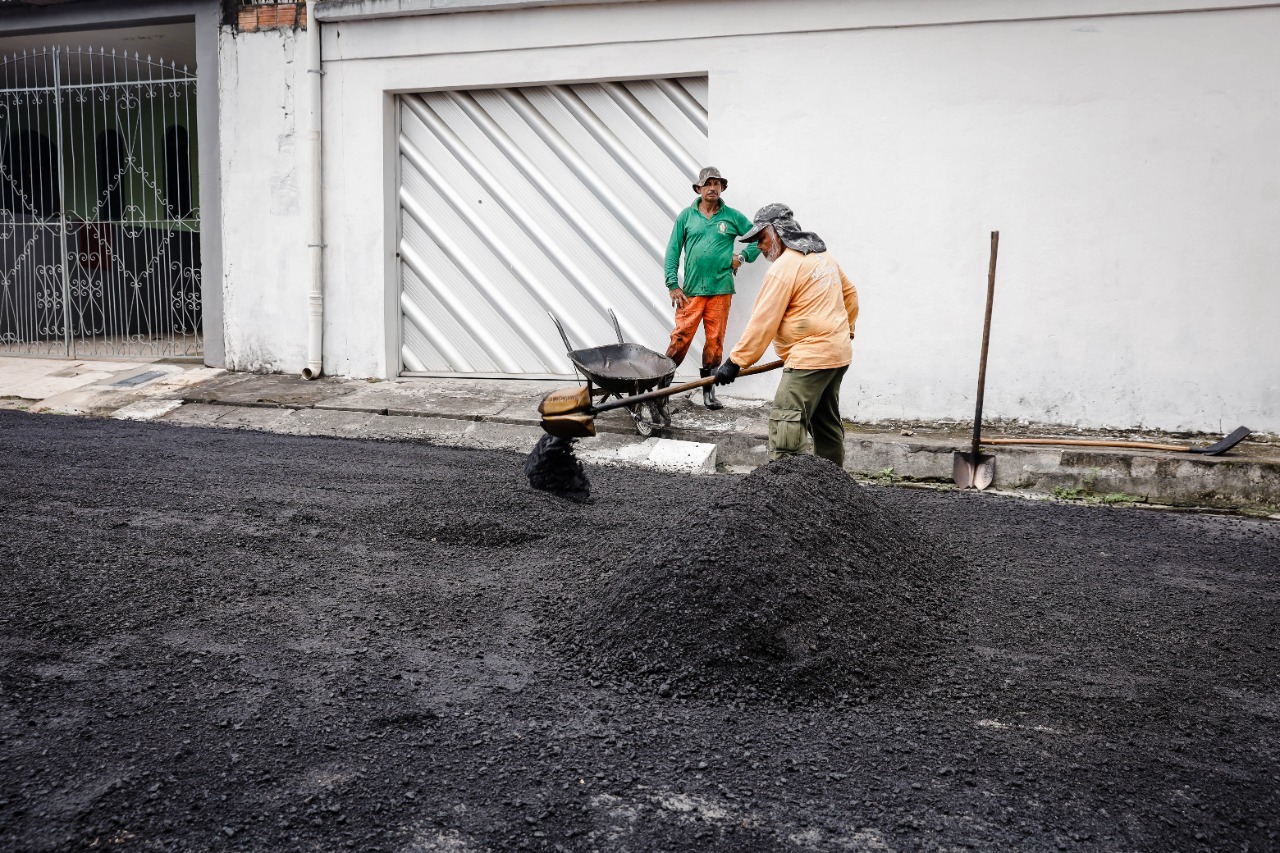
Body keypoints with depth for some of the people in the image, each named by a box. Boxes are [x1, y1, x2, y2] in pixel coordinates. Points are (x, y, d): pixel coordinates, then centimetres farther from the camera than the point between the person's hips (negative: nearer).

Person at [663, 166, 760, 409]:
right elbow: (673, 251, 5)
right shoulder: (686, 216, 6)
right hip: (691, 290, -1)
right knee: (680, 338, -7)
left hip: (720, 289, 1)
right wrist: (673, 284, -3)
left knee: (715, 341, 4)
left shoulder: (732, 216, 7)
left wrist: (742, 256, 2)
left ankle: (709, 391, 14)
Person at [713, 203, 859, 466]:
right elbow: (849, 293, 25)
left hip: (810, 356, -10)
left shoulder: (785, 266, -14)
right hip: (837, 353, 10)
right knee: (826, 422, 17)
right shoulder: (822, 255, 14)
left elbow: (763, 322, -16)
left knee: (786, 424, -14)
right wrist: (844, 331, 34)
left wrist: (735, 361, -13)